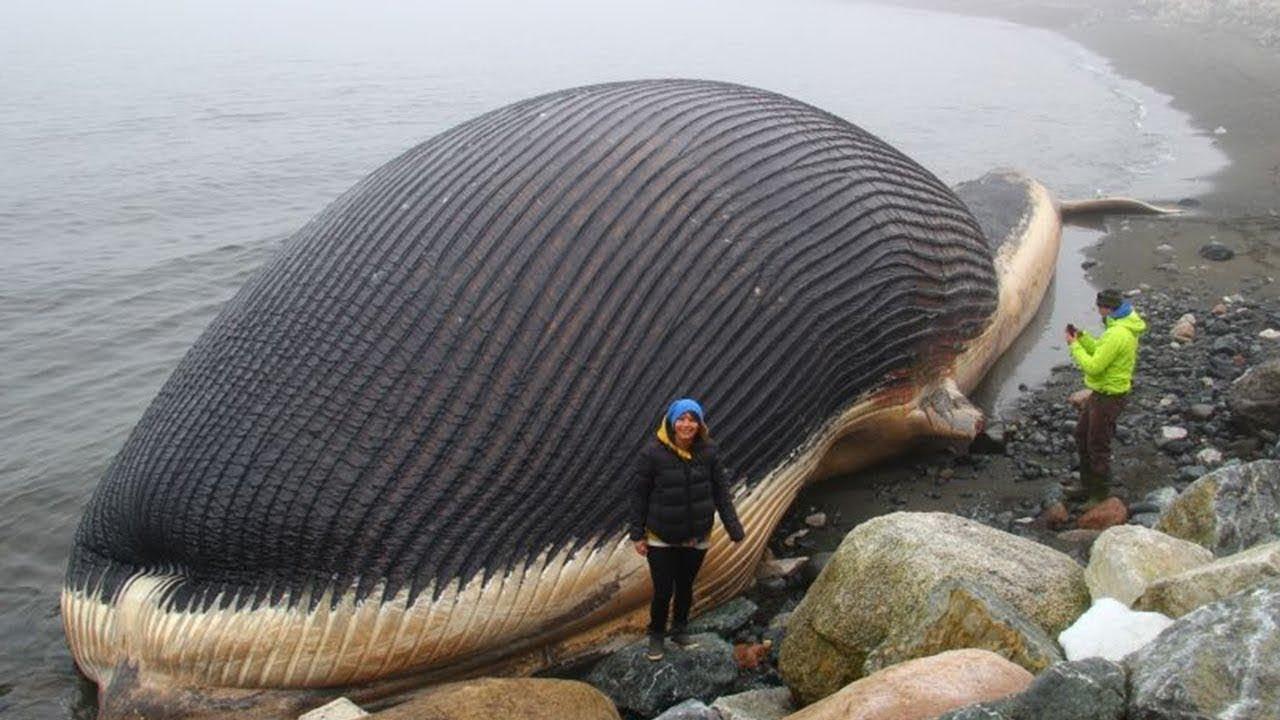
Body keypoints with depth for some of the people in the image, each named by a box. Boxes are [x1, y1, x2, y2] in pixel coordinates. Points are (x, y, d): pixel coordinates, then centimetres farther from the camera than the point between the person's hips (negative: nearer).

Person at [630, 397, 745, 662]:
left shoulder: (708, 452, -10)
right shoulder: (653, 453, -18)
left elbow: (721, 491, -2)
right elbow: (640, 494, -10)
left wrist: (734, 529, -6)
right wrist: (637, 534, -6)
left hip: (697, 538, 3)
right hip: (661, 539, -3)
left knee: (685, 587, 18)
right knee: (663, 591, 4)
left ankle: (680, 631, 42)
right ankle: (656, 636, 30)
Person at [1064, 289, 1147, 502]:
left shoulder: (1117, 335, -29)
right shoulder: (1124, 327, 4)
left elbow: (1093, 367, -27)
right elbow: (1101, 352, 13)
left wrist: (1075, 346, -15)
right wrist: (1082, 337, 3)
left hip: (1108, 397, -10)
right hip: (1102, 391, 10)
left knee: (1098, 447, 4)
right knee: (1082, 436, 22)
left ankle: (1100, 496, 20)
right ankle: (1088, 485, 35)